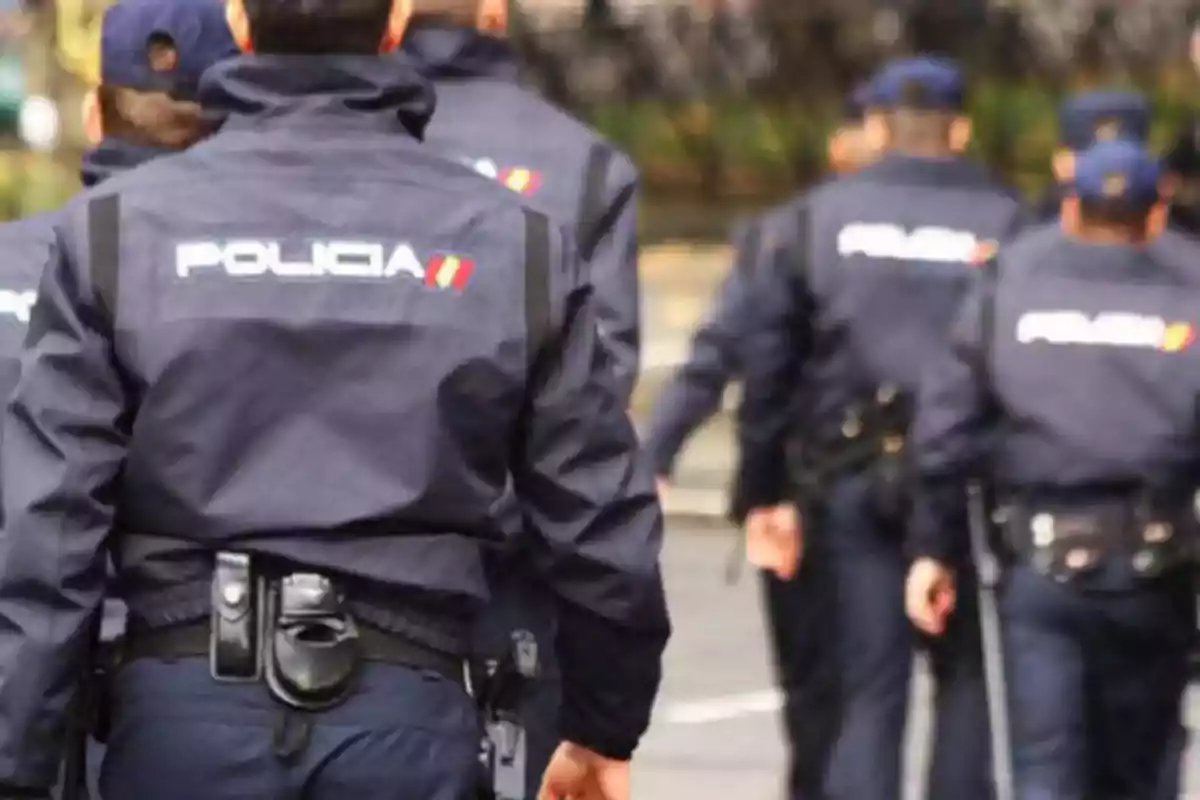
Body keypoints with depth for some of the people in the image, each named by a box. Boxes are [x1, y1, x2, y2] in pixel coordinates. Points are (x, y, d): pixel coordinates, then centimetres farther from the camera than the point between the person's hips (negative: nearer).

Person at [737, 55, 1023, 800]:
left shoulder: (822, 216, 6)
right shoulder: (1002, 221, -1)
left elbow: (769, 360, 6)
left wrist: (765, 490, 10)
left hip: (855, 479, 2)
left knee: (870, 690, 5)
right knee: (965, 675, 12)